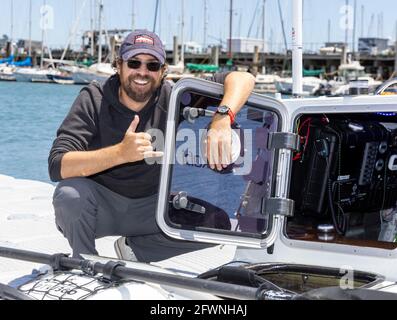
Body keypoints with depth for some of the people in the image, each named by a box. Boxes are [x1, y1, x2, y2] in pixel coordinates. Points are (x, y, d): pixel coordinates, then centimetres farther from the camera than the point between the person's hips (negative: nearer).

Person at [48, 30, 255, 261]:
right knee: (69, 192, -35)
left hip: (148, 206, 2)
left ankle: (134, 248, 3)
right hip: (100, 205, -2)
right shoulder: (94, 99, -16)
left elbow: (242, 79, -16)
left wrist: (222, 120, -38)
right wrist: (121, 153, -43)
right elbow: (57, 166, -29)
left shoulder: (171, 99, -11)